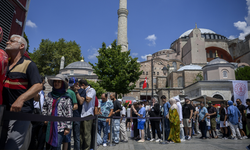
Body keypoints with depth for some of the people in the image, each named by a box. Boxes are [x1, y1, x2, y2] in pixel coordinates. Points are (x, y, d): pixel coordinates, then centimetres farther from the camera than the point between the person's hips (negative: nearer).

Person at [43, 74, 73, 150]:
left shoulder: (66, 97, -5)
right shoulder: (49, 95, 10)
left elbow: (69, 114, -7)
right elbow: (44, 108, 18)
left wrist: (68, 127, -10)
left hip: (61, 126, -4)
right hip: (50, 125, 5)